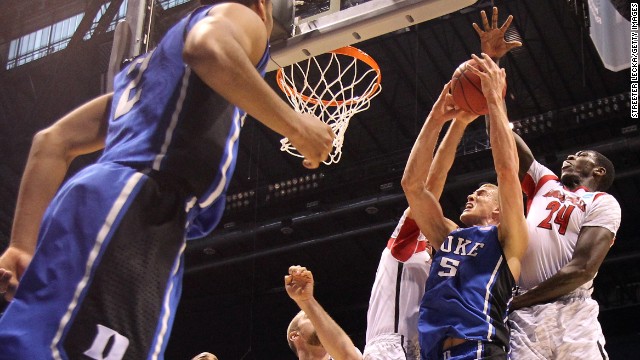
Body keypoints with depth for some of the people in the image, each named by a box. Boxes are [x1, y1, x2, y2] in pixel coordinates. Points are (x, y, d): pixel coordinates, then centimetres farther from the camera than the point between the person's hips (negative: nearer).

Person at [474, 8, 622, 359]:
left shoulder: (603, 203, 10)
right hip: (524, 317, 4)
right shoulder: (545, 182, 26)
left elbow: (582, 268, -5)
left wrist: (517, 300, -6)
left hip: (572, 314, -4)